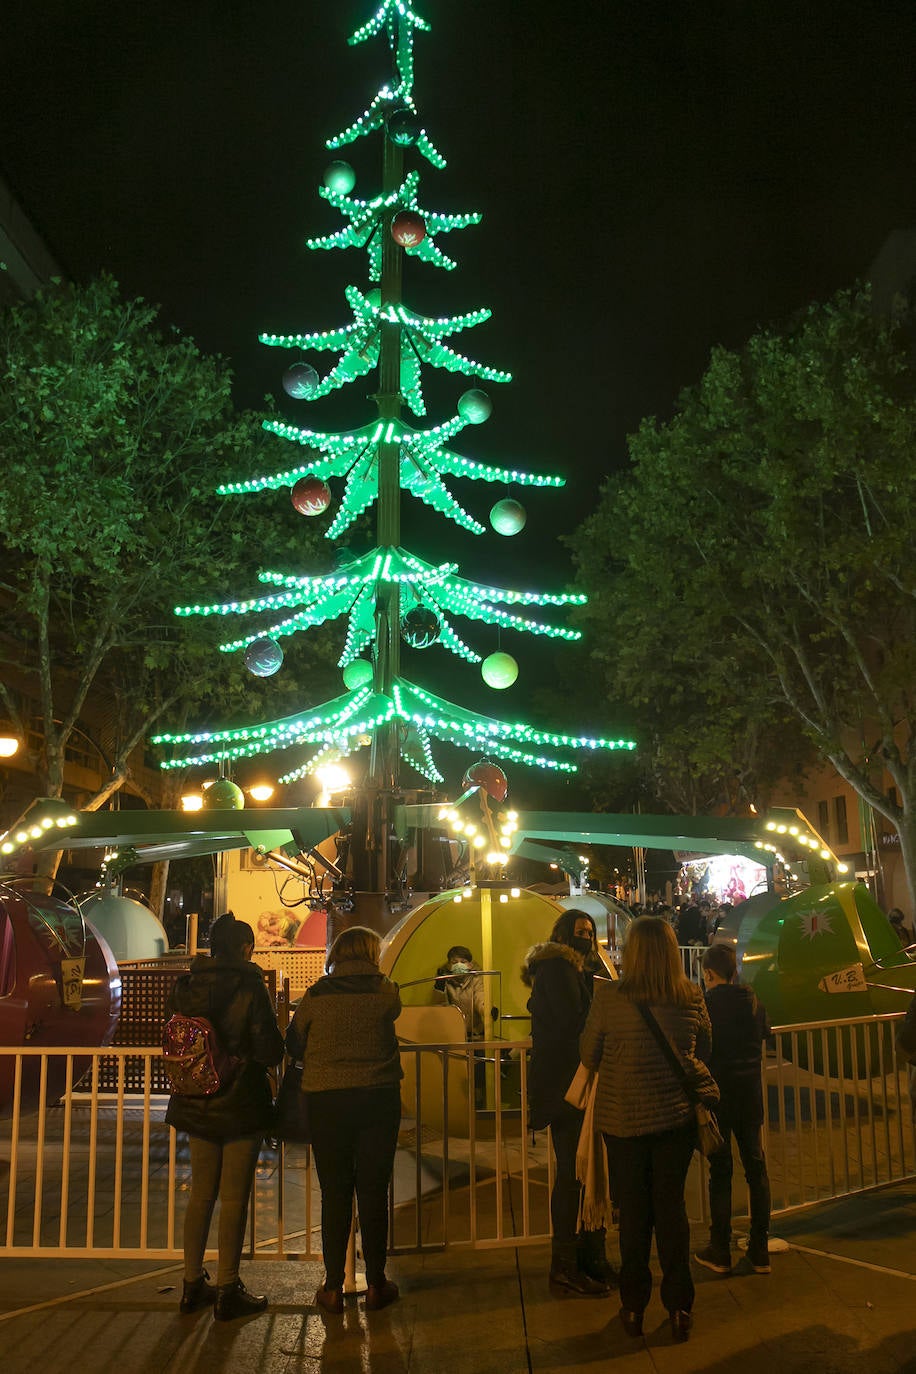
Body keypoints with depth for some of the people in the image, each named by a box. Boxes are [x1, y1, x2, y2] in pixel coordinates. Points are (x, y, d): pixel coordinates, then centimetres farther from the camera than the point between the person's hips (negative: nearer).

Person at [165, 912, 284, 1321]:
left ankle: (192, 1285, 24)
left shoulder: (184, 986, 0)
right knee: (234, 1197, 4)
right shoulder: (249, 987, -16)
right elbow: (270, 1050, -16)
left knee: (201, 1192, 17)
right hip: (242, 1104, -5)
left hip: (196, 1104, 6)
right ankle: (227, 1291, 10)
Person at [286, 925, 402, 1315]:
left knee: (334, 1193, 8)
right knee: (374, 1191, 9)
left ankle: (333, 1287, 13)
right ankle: (375, 1285, 17)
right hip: (378, 1098, 0)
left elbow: (293, 1045, 6)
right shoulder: (384, 992, -4)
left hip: (326, 1101, 0)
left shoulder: (316, 995, -3)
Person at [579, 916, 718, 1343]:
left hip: (623, 1119, -2)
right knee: (672, 1205, 14)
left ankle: (634, 1307, 23)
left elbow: (588, 1056, -5)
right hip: (677, 1115, 2)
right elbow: (703, 1051, 8)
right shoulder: (692, 998, -7)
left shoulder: (609, 997, -16)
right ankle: (679, 1307, 20)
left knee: (633, 1211, 12)